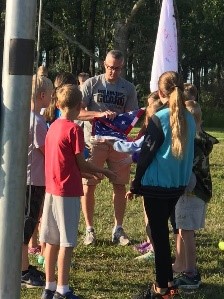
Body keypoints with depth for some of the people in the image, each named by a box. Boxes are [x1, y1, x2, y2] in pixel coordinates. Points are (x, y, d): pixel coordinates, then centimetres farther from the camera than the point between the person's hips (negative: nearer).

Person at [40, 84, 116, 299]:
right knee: (66, 242, -1)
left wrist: (92, 173, 21)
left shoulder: (53, 127, 9)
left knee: (52, 240, 12)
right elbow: (81, 164, -9)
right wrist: (104, 172, 5)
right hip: (68, 191, -7)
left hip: (51, 189, 7)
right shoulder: (74, 129, -12)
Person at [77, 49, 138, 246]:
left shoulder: (129, 88, 6)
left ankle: (118, 229, 16)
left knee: (120, 186, 4)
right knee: (88, 185, 0)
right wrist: (101, 114, -23)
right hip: (94, 141, -2)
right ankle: (89, 229, 12)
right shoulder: (91, 84, -1)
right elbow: (78, 112, -8)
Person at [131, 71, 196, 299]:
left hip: (156, 185, -6)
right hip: (177, 184, 6)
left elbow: (146, 153, -12)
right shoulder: (189, 119, 3)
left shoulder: (159, 119, -15)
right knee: (162, 230, 19)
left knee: (159, 233, 3)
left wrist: (136, 184, -2)